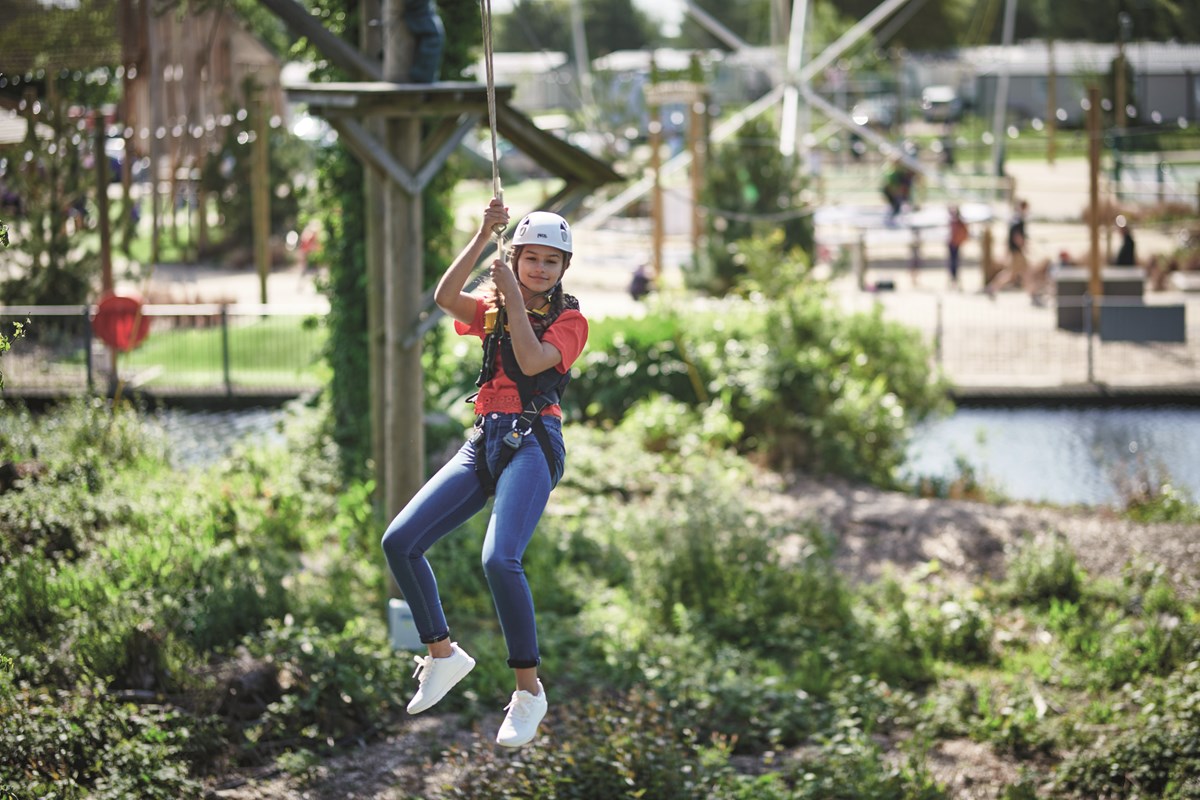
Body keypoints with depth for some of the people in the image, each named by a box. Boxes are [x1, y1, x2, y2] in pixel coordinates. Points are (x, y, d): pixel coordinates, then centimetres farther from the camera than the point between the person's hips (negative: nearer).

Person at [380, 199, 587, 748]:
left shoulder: (570, 320, 4)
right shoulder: (493, 310, 15)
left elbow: (532, 360, -15)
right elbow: (445, 297, -6)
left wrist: (513, 294, -10)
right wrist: (483, 236, -12)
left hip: (533, 443, -6)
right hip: (484, 442, 6)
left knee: (500, 559, -27)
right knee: (399, 542, -6)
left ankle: (529, 691, -15)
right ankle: (442, 654, 11)